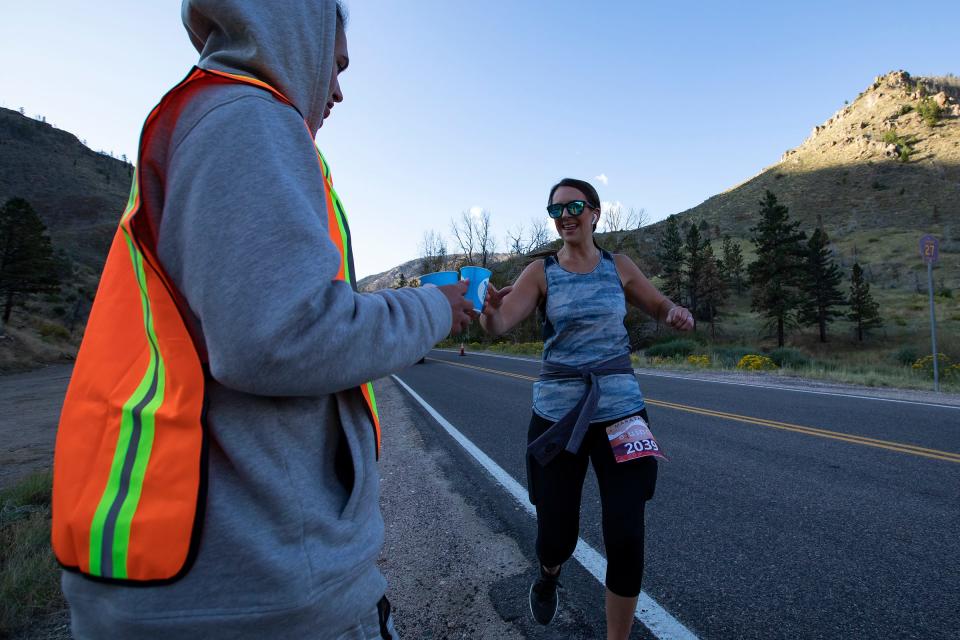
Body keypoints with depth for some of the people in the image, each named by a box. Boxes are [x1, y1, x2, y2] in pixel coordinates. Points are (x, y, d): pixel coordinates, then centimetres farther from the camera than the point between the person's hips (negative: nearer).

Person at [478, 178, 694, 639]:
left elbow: (660, 307, 16)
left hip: (620, 408, 1)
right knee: (556, 536, 5)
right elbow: (499, 324, -15)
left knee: (626, 540, -2)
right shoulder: (540, 272, -2)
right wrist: (490, 311, -40)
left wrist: (678, 315, -8)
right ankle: (549, 573, 44)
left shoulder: (619, 267, 4)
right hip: (557, 412, -1)